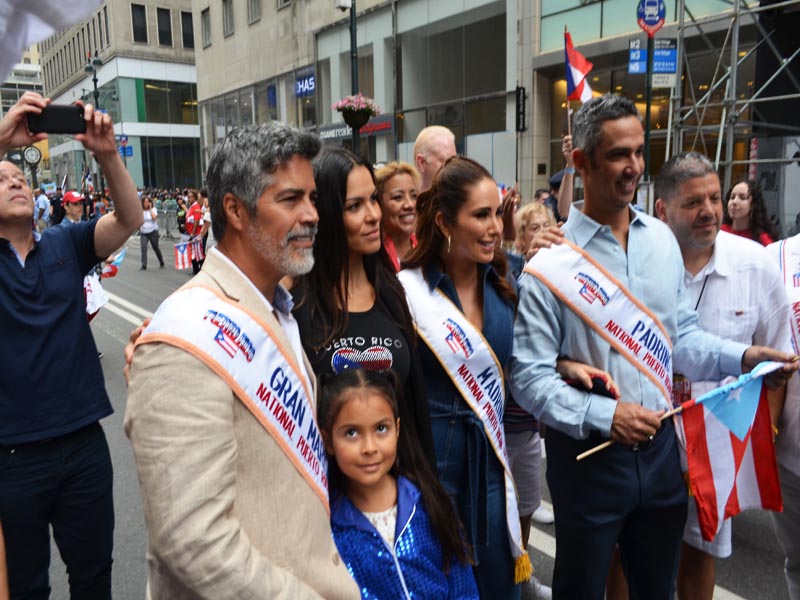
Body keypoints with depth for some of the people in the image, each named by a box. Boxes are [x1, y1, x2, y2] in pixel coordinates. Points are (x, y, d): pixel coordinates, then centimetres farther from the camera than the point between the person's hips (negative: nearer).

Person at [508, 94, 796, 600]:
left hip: (660, 446, 5)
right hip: (588, 453, -5)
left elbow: (680, 335, 8)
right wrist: (603, 416, -25)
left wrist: (743, 357, -7)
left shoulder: (661, 238, 2)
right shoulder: (550, 265, -17)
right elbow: (529, 376, -17)